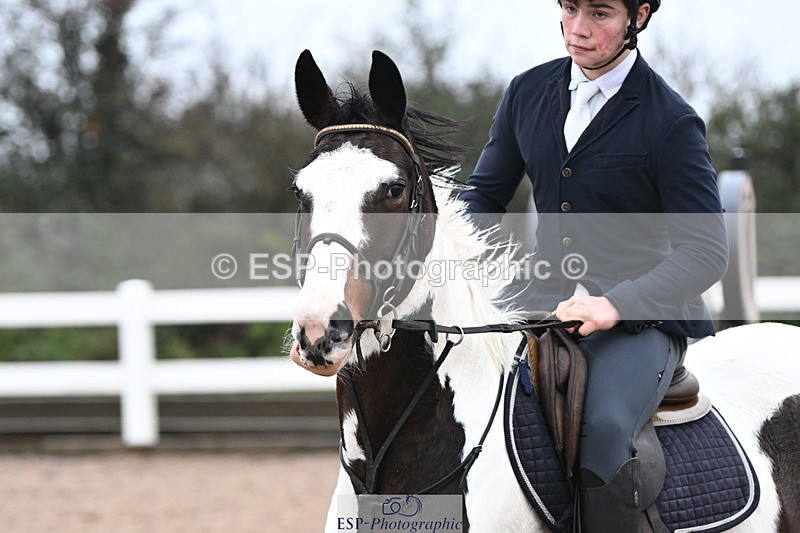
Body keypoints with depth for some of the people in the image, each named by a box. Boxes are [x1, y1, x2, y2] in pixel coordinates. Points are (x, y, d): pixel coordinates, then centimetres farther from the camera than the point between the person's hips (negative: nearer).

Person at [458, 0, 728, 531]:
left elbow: (706, 251, -12)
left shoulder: (671, 121, -9)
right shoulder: (528, 93, 7)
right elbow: (486, 192, 17)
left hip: (641, 317, -6)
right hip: (547, 305, 6)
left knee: (601, 430, -33)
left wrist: (615, 304, -27)